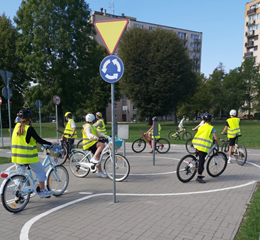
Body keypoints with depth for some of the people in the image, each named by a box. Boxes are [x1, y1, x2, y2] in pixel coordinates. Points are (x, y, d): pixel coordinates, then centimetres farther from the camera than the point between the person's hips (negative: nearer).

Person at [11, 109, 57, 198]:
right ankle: (42, 191, 17)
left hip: (17, 156, 6)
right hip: (29, 156, -6)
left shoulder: (17, 127, 5)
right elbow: (39, 140, -14)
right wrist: (51, 143, -4)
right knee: (40, 171, 11)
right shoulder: (29, 129, -14)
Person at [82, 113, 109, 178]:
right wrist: (94, 137, -52)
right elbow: (88, 134, -32)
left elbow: (98, 133, 19)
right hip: (89, 144, -10)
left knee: (98, 157, 11)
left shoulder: (92, 127, 21)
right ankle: (93, 158, -28)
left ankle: (100, 172, 17)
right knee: (102, 144, -30)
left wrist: (107, 136, 7)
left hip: (93, 143, 10)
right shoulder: (87, 127, -13)